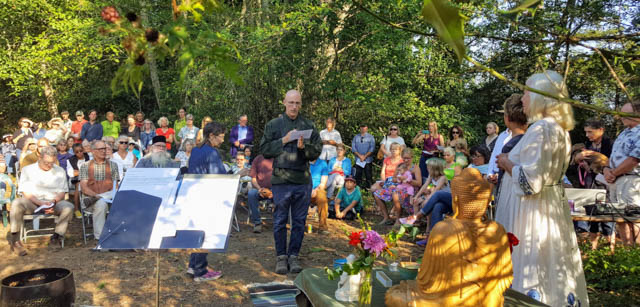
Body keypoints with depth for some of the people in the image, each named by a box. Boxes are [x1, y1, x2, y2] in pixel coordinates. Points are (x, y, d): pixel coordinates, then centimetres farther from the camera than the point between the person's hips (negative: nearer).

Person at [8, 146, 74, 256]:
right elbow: (26, 192, -2)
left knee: (68, 207, -30)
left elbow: (62, 193, 8)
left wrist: (53, 202, -15)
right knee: (17, 203, -34)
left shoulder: (60, 171, 13)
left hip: (53, 203, 1)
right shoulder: (27, 170, 8)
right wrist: (41, 203, -18)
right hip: (32, 202, -1)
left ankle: (57, 236, -18)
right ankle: (14, 238, -21)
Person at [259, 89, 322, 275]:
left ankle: (293, 256, 19)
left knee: (299, 221, 7)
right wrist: (284, 141, -9)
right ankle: (281, 256, 17)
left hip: (303, 181, 2)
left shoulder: (309, 126, 9)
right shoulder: (273, 125, 6)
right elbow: (264, 149, 0)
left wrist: (304, 147, -14)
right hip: (281, 180, -1)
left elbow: (316, 152, 5)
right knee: (280, 220, 4)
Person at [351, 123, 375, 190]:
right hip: (358, 160, 2)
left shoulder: (370, 137, 6)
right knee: (358, 175, 1)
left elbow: (372, 148, -3)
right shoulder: (356, 137, 10)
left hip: (368, 160, -2)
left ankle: (369, 188, 2)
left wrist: (365, 156, -11)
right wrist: (359, 155, -10)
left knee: (368, 176, -3)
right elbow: (353, 148, 2)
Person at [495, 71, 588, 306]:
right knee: (552, 270, 16)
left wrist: (507, 163, -8)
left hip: (532, 210, -10)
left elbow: (530, 180, -23)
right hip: (551, 205, 10)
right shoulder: (559, 128, 11)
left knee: (529, 271, 0)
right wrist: (511, 163, 15)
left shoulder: (541, 129, -19)